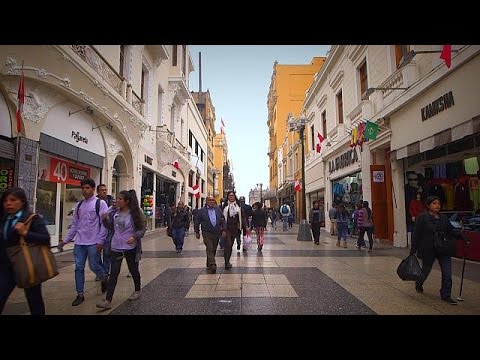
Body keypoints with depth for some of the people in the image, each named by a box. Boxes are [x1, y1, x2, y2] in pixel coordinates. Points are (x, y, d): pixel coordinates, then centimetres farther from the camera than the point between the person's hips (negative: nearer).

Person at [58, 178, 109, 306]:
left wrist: (100, 241, -15)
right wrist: (65, 240, 12)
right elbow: (75, 225, 16)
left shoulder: (100, 203, -6)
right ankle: (80, 295, 18)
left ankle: (104, 278, 33)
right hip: (79, 242, 5)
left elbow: (104, 223, -10)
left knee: (94, 266, 1)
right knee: (79, 268, 7)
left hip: (93, 243, -5)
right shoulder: (79, 205, 12)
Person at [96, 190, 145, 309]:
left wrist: (135, 237, -26)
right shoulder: (114, 212, 2)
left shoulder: (136, 213, -11)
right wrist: (105, 219, -7)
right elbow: (111, 227, 11)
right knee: (114, 273, 1)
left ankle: (137, 291, 37)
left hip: (130, 247, -3)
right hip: (116, 247, 3)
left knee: (133, 270, 14)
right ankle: (108, 301, 3)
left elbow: (142, 229, -8)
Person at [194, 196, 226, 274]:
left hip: (216, 233, 4)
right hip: (207, 233, -4)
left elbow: (223, 220, 8)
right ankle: (212, 266, -15)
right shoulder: (202, 211, -2)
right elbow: (196, 221, 5)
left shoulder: (218, 209, 5)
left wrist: (224, 230, 1)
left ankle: (209, 265, 29)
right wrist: (197, 232, 5)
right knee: (210, 249, -12)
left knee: (213, 250, 13)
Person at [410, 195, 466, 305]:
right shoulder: (422, 217, -10)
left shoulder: (444, 218, 6)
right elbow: (416, 235, -11)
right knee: (426, 269, 13)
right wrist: (413, 251, -11)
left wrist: (461, 236, -10)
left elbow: (451, 232, 10)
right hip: (428, 250, -4)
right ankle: (418, 284, 42)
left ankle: (446, 295, 15)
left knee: (447, 273, 1)